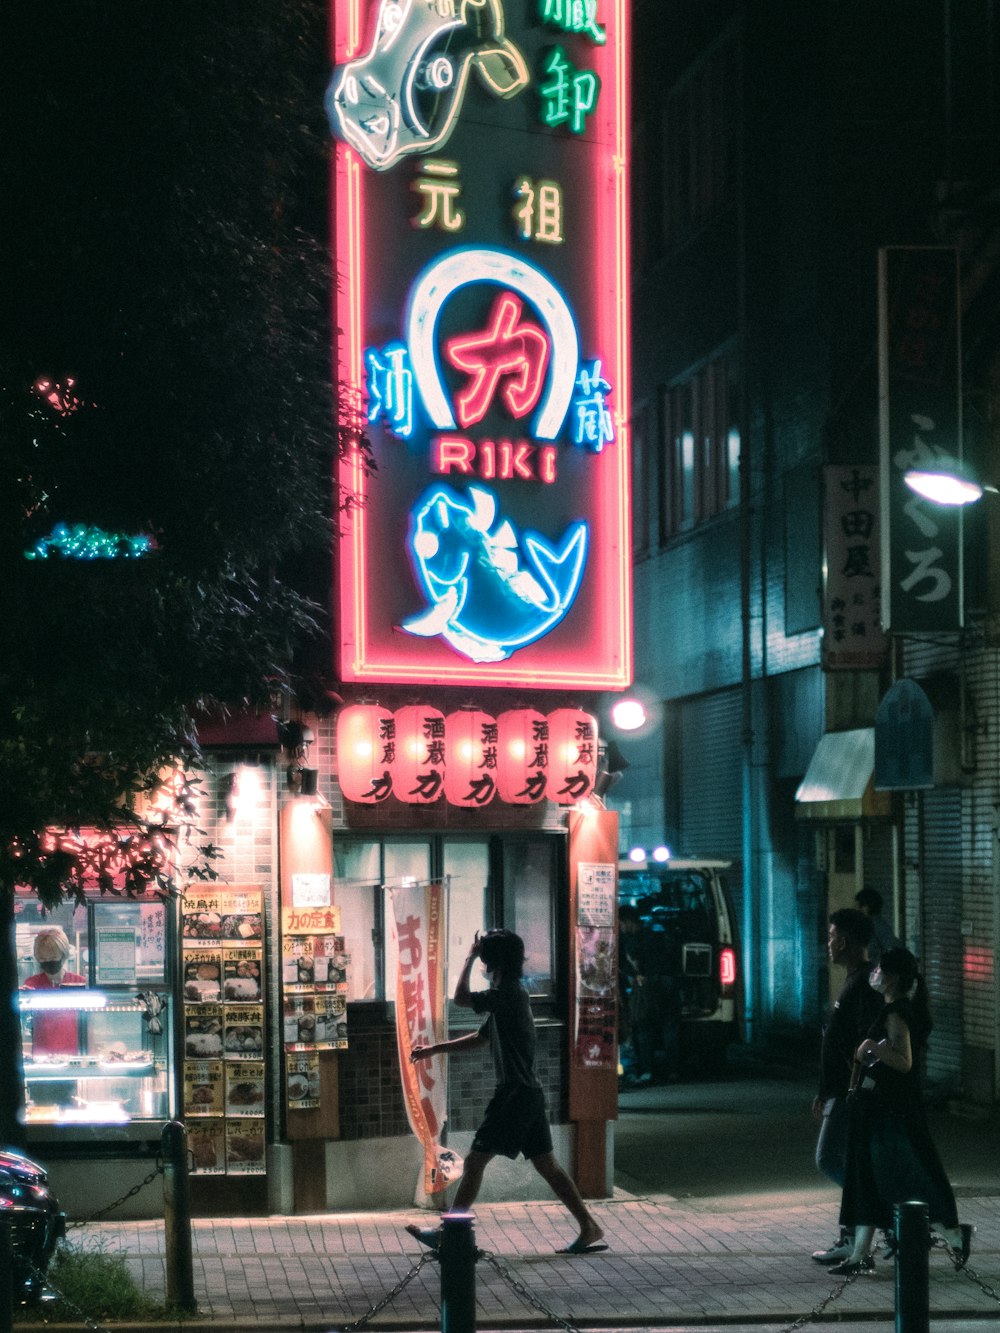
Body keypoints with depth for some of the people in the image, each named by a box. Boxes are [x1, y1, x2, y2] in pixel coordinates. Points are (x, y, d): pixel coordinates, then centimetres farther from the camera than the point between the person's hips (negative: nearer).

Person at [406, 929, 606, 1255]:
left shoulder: (507, 995, -14)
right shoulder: (510, 997, 16)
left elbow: (461, 997, -20)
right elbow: (478, 1039, 23)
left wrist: (471, 957, -6)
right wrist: (433, 1050, 21)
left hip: (514, 1095, -10)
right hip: (529, 1094, 10)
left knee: (474, 1161, -3)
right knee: (546, 1165, 10)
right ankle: (590, 1228, 8)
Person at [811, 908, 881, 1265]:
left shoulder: (862, 985, -17)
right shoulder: (853, 982, 16)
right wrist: (824, 1092, 24)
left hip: (850, 1096, -10)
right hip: (840, 1092, 10)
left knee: (829, 1159, -9)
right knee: (847, 1164, 11)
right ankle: (852, 1238, 15)